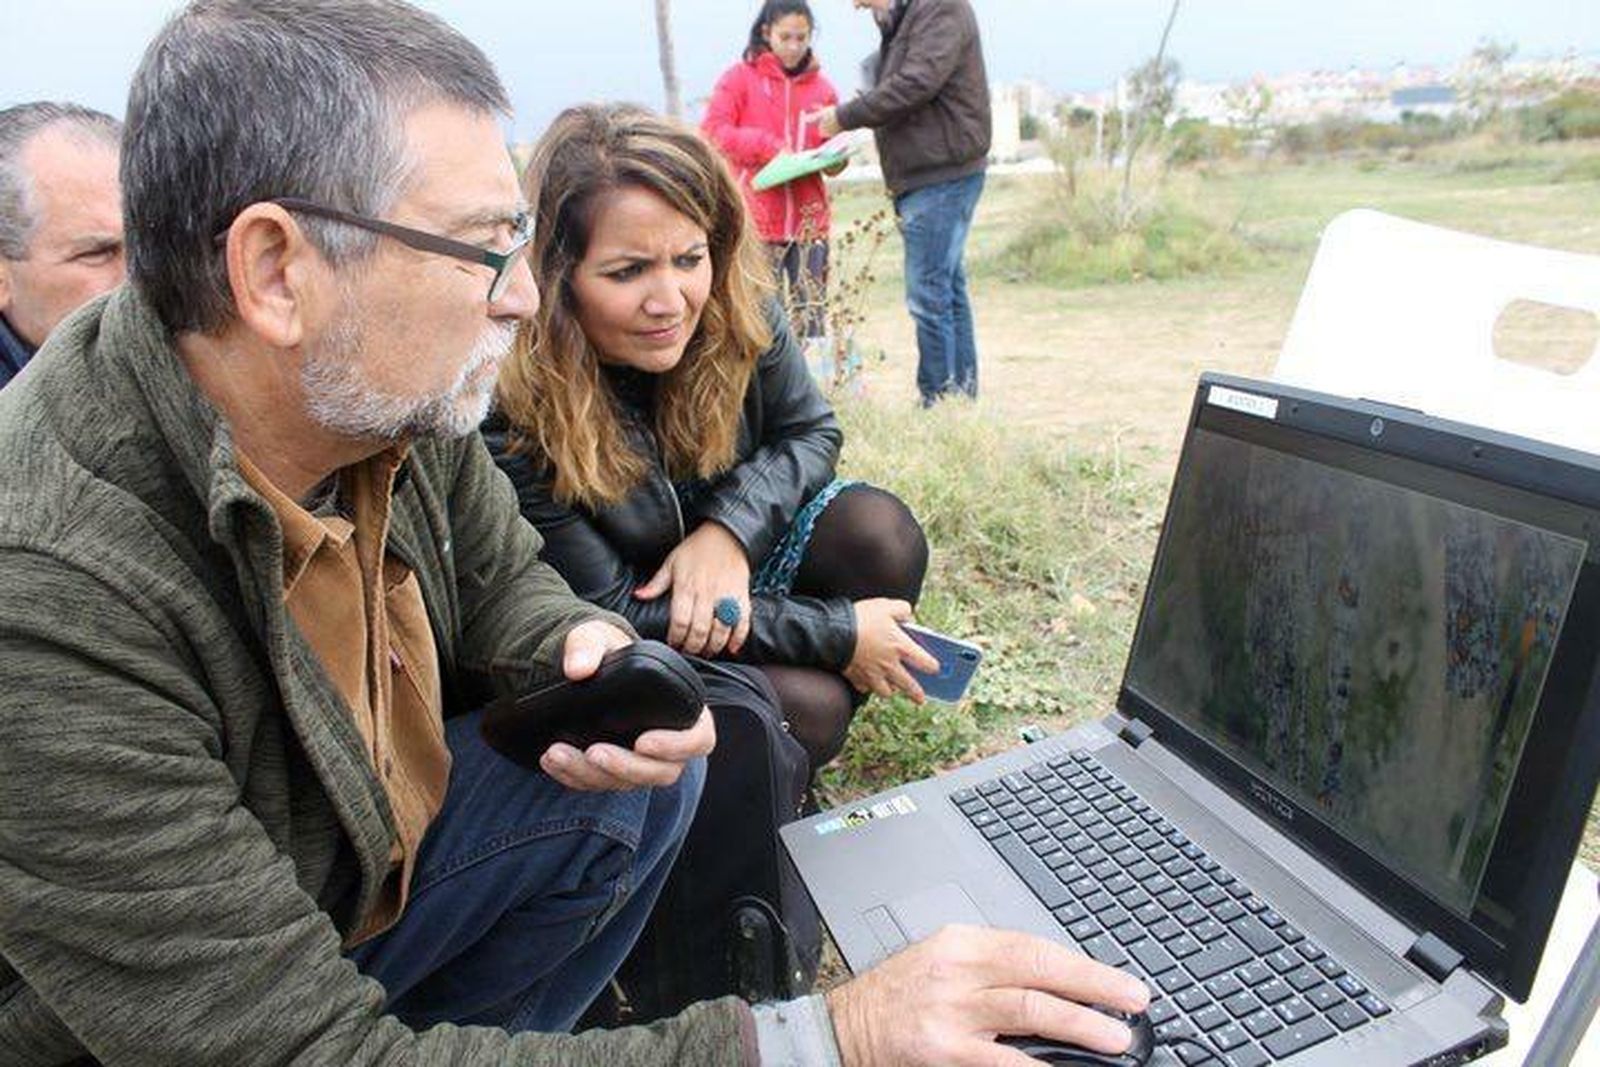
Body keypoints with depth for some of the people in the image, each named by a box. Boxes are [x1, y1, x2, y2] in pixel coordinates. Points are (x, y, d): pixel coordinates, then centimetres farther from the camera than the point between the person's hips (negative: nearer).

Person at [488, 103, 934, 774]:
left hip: (733, 559, 5)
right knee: (808, 710, -26)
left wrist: (730, 529, -25)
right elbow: (612, 611, -25)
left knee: (881, 535, -20)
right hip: (629, 654, -4)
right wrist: (836, 633, -25)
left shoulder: (733, 314, -18)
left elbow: (812, 432, -3)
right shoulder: (513, 413, -30)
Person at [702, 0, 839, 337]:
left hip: (809, 218, 3)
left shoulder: (822, 86, 11)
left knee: (812, 313, 4)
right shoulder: (739, 77, 2)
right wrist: (767, 146, -15)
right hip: (757, 219, -3)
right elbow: (713, 132, -6)